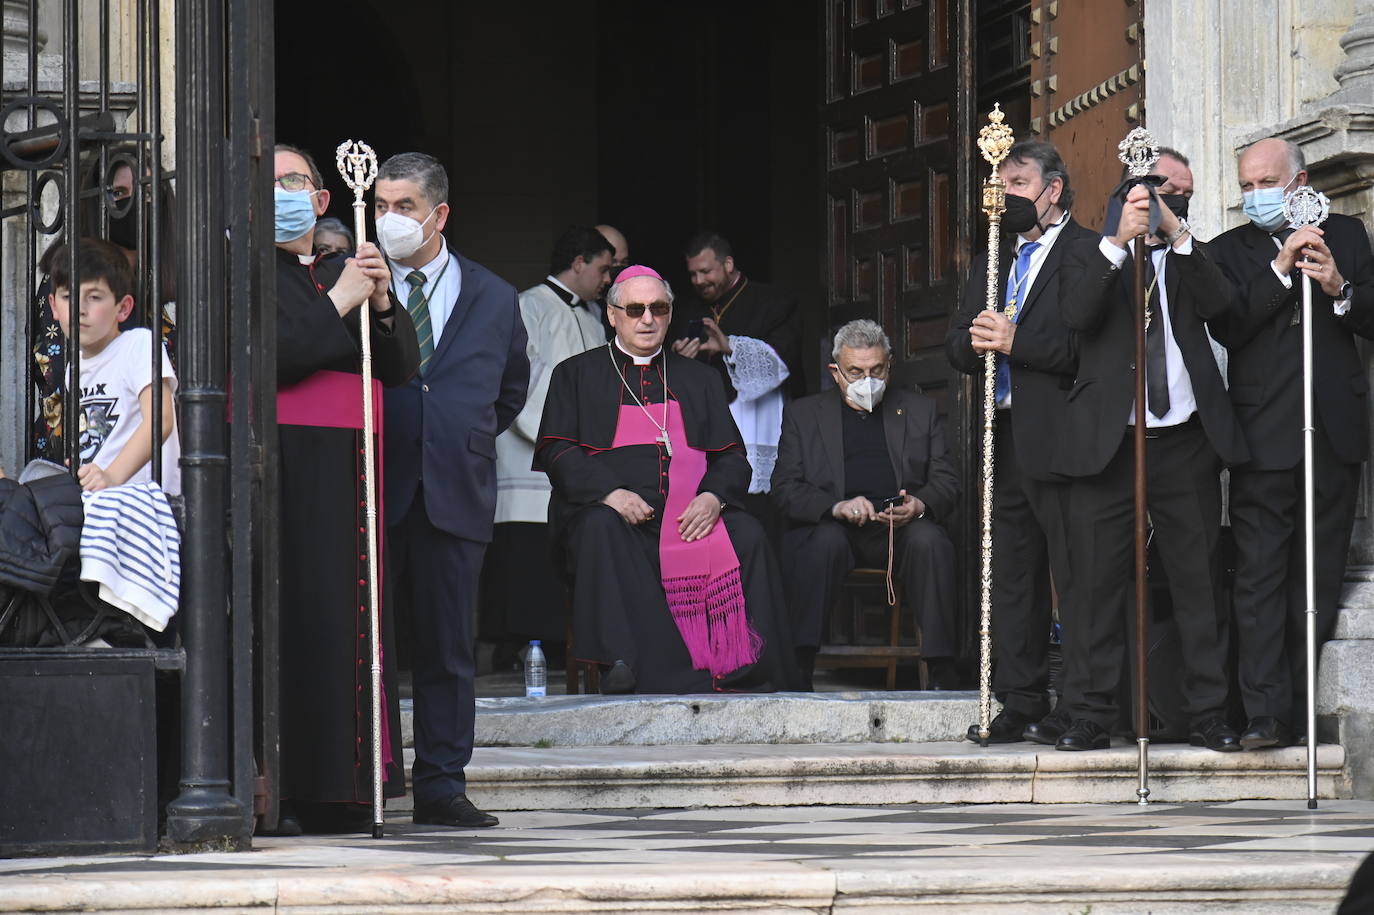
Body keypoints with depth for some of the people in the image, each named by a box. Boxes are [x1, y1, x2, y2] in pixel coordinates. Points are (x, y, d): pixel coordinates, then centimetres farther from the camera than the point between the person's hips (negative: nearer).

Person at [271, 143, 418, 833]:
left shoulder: (344, 272, 21)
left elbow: (401, 367, 16)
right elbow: (270, 357, -13)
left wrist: (382, 304, 0)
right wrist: (339, 305, -8)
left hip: (351, 467, 6)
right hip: (283, 464, -6)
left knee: (351, 616, 2)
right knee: (292, 617, -12)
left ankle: (339, 790, 4)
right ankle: (275, 794, -12)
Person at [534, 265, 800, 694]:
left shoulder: (700, 380, 26)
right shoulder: (576, 375, 18)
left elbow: (732, 457, 16)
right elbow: (557, 452, 4)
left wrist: (713, 497, -9)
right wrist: (609, 493, -16)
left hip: (693, 512, 2)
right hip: (613, 510, -2)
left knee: (747, 536, -29)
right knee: (603, 529, -37)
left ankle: (744, 671, -32)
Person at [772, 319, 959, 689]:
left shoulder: (920, 410, 19)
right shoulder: (802, 415, 15)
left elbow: (947, 484, 12)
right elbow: (786, 490, 4)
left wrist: (920, 505, -13)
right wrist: (836, 506, -16)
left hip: (904, 529, 1)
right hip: (833, 527, -1)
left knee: (929, 540, -32)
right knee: (827, 541, -36)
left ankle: (941, 667, -30)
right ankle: (800, 664, -36)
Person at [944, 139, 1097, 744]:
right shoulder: (991, 265, 22)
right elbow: (956, 347, 18)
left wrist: (1016, 341, -18)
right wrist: (975, 342, -4)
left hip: (1057, 438, -8)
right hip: (1004, 440, 8)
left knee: (1073, 576, -7)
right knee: (1011, 578, 9)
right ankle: (1020, 705, 13)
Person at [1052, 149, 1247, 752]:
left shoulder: (1192, 259, 16)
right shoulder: (1090, 253, 11)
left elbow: (1218, 305, -4)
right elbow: (1079, 314, -9)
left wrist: (1176, 235, -12)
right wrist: (1120, 240, -18)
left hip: (1186, 445, 2)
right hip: (1107, 446, -2)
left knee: (1198, 583, 1)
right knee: (1097, 584, -2)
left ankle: (1207, 716, 5)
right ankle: (1091, 718, 2)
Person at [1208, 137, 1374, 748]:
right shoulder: (1231, 250, 8)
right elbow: (1227, 327, -8)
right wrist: (1282, 271, -16)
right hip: (1265, 439, -2)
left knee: (1320, 578, 4)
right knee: (1260, 578, -9)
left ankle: (1301, 709, 8)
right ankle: (1265, 714, -12)